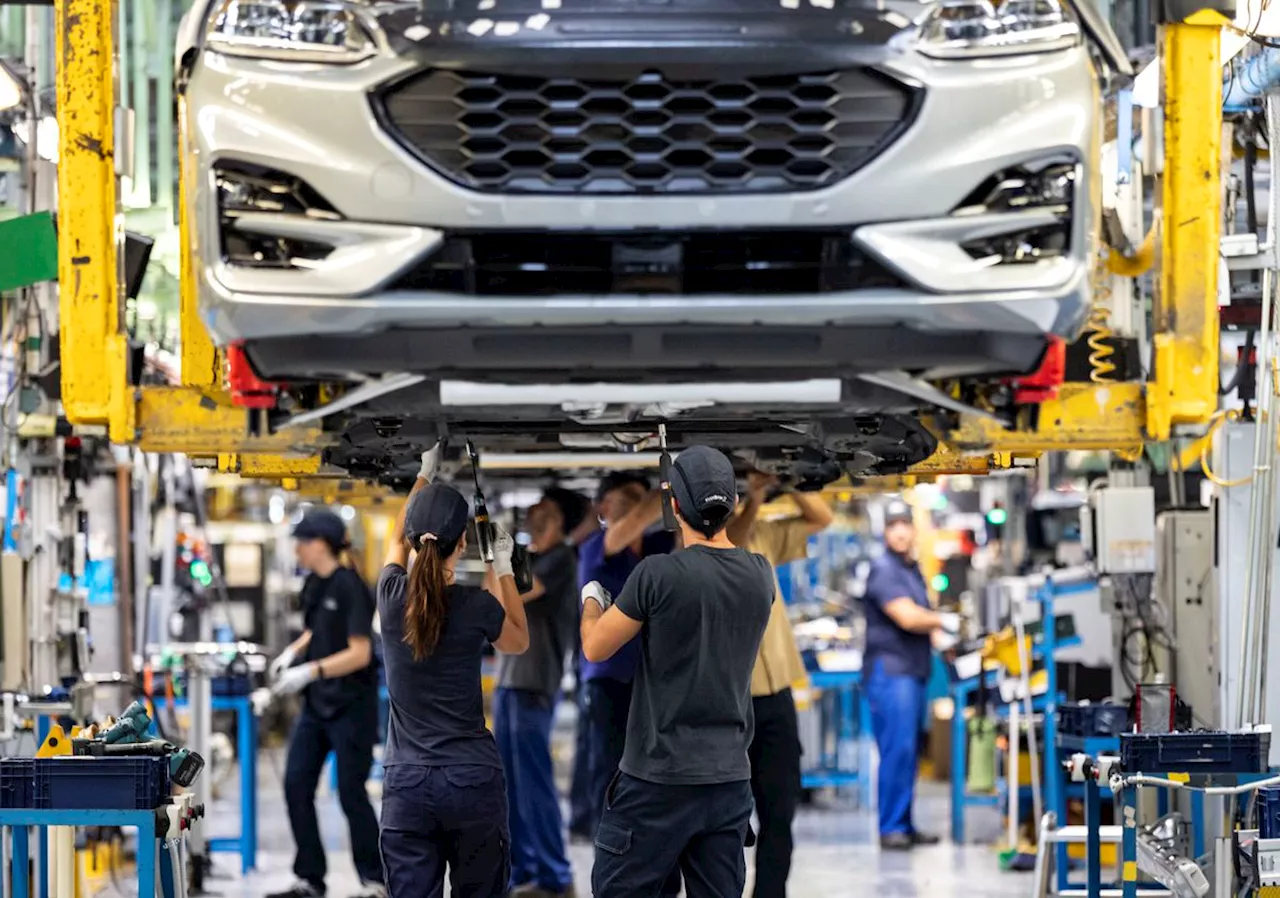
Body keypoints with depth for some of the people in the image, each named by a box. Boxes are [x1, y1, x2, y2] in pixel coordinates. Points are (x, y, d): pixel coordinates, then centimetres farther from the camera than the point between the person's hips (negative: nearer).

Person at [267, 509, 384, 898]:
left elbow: (359, 653, -19)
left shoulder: (349, 588, -17)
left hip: (351, 705, -8)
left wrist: (310, 671, -25)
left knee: (351, 793, -1)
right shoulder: (313, 585, 7)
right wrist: (293, 652, 5)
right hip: (317, 705, 8)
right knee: (296, 786, 4)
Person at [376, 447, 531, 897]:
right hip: (473, 777, -1)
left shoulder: (392, 595, -2)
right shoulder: (477, 606, -7)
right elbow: (519, 641, 17)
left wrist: (424, 475, 33)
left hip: (406, 781, 1)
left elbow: (398, 540, 22)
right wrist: (503, 567, 21)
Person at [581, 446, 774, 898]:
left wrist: (591, 601, 18)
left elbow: (595, 648, -2)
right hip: (730, 777, 5)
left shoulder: (658, 574, -14)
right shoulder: (760, 576, 2)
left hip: (659, 779, -5)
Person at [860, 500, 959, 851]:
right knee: (897, 749, -12)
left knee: (910, 751, 10)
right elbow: (907, 617, -18)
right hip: (890, 669, -9)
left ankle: (905, 825, 15)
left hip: (913, 670, 9)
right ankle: (891, 828, -11)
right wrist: (946, 623, -4)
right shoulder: (884, 570, -11)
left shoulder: (912, 569, 19)